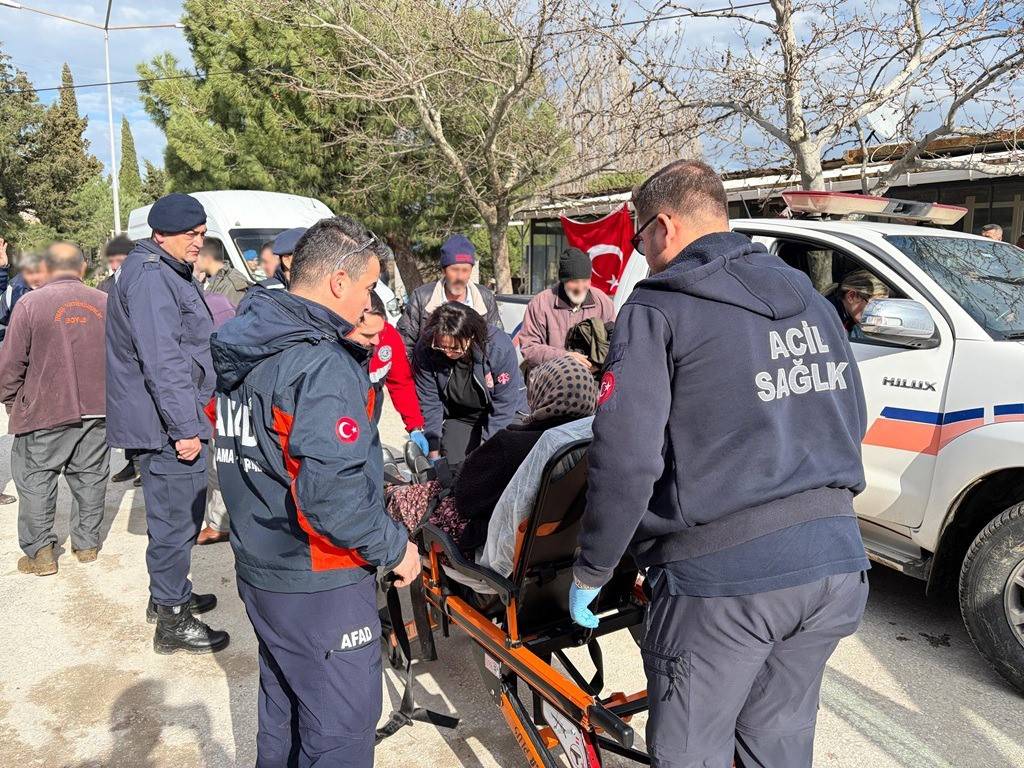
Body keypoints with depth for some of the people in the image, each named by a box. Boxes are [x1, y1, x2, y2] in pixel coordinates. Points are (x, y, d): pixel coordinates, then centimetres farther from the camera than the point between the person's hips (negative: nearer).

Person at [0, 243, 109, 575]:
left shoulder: (31, 303, -9)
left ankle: (40, 553, 13)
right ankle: (87, 544, 23)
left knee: (35, 481, 9)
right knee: (90, 479, 13)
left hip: (44, 411, -3)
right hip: (96, 410, 4)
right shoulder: (105, 303, 1)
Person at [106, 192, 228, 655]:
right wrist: (185, 428, -24)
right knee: (177, 518, -2)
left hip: (172, 423, 11)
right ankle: (172, 622, 10)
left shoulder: (168, 273, 17)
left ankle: (169, 595, 36)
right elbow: (163, 361, -25)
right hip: (168, 426, -11)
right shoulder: (151, 277, -18)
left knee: (178, 513, 21)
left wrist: (193, 417, 26)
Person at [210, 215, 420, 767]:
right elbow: (331, 498, -30)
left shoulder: (240, 351, 4)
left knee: (282, 709, 26)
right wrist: (395, 548, -15)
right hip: (319, 586, -9)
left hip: (259, 567, 9)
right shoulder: (322, 365, -24)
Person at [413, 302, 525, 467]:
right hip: (457, 416, 2)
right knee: (454, 467, -11)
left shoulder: (499, 347, -31)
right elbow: (428, 402, -15)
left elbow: (505, 404, -24)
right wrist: (434, 454, -15)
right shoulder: (425, 349, -23)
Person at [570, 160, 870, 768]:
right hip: (836, 562, 7)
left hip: (723, 574, -7)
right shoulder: (812, 300, 13)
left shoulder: (660, 308, -7)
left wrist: (590, 572, -4)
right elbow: (852, 421, 20)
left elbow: (626, 456, -16)